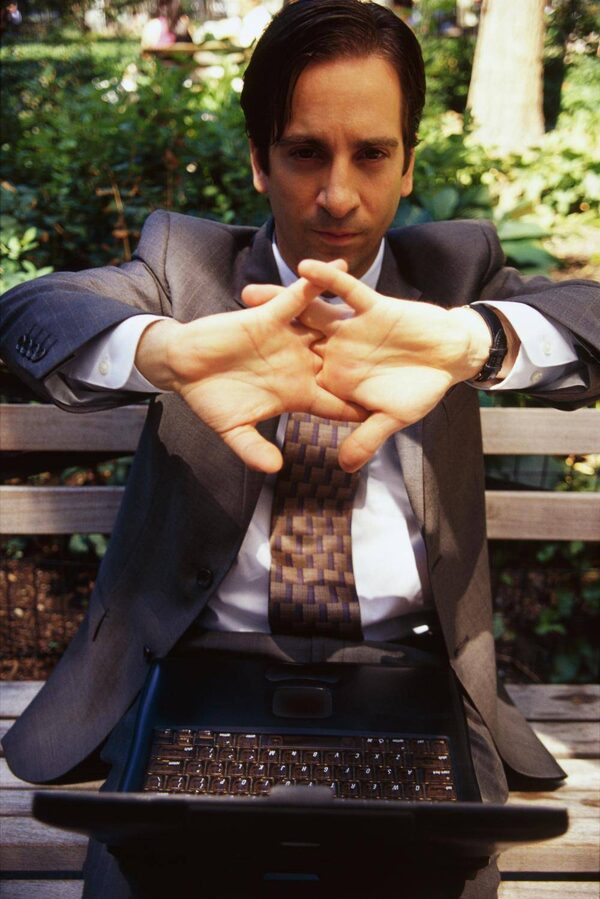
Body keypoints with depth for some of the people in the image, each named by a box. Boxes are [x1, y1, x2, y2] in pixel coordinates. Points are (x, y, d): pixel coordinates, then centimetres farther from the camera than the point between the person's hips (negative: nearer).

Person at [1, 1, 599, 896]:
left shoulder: (453, 266, 9)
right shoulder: (186, 259, 7)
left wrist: (470, 340, -33)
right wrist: (168, 350, -35)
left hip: (405, 673, 1)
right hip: (208, 662, 0)